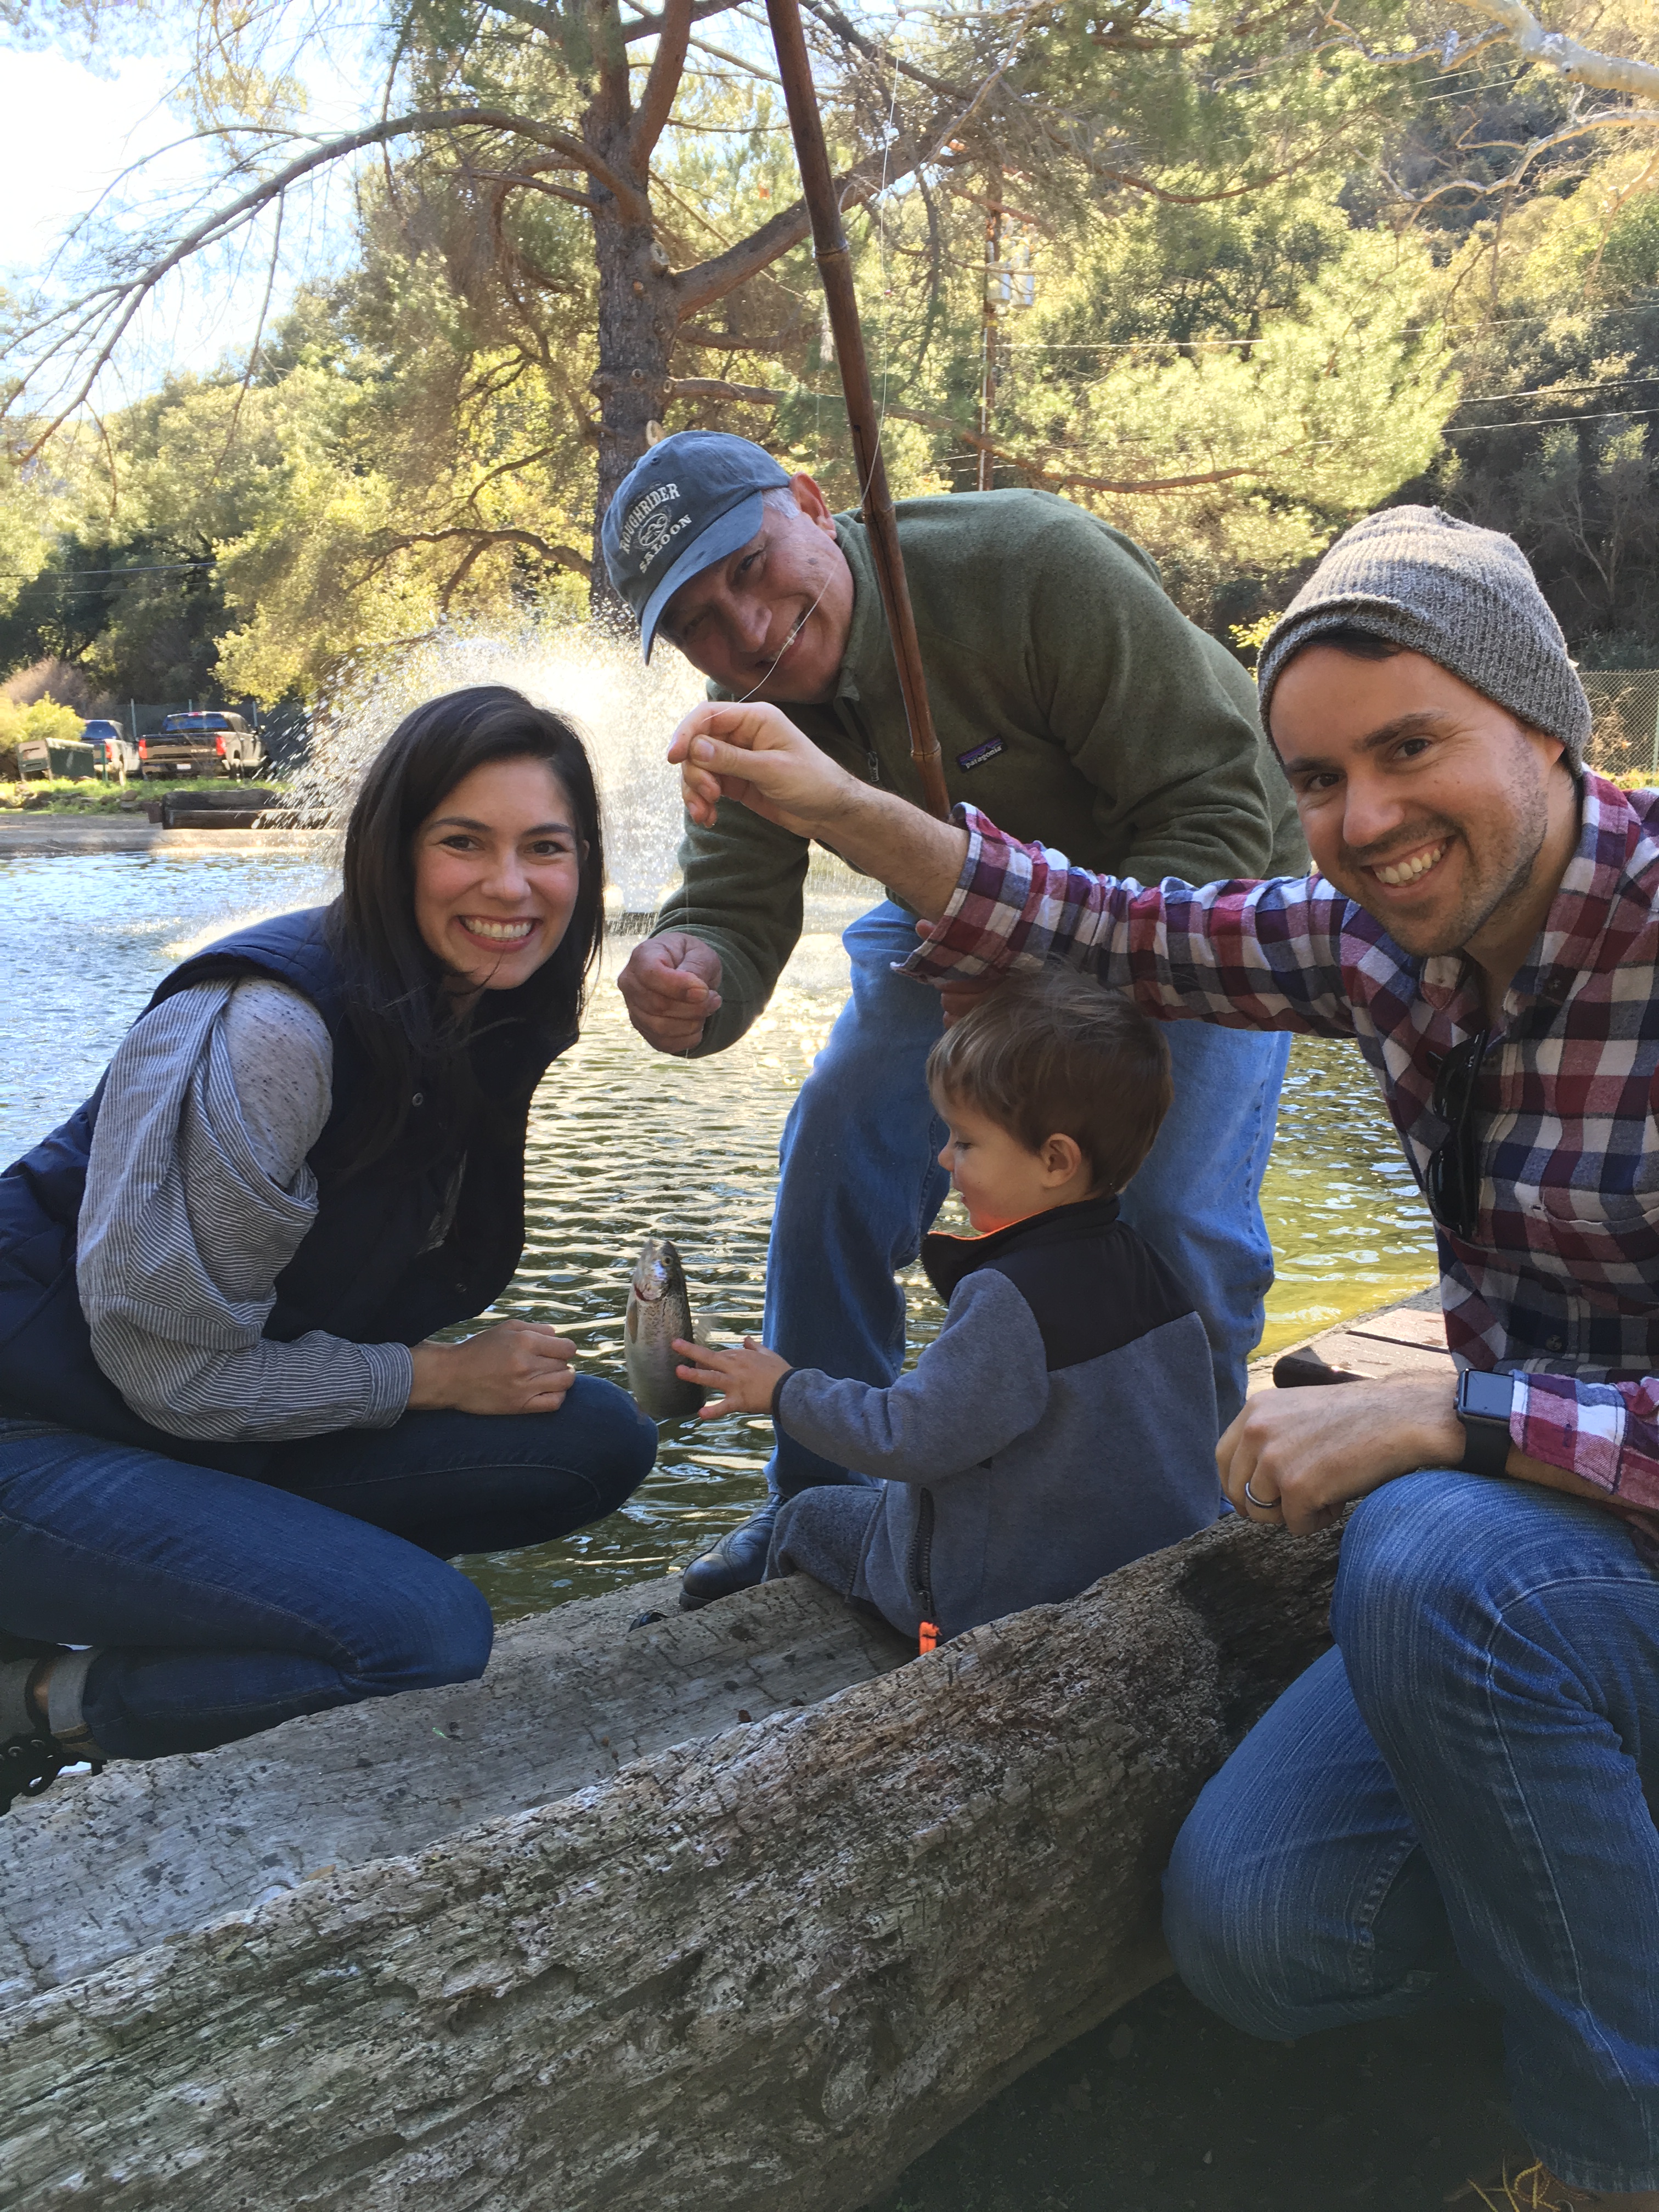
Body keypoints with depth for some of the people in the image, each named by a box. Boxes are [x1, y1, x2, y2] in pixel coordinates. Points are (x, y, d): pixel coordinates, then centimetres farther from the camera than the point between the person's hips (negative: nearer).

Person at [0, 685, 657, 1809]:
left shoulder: (489, 1021, 1)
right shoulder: (265, 1028, -26)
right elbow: (173, 1363, -20)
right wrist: (438, 1377, -14)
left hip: (230, 1424, 9)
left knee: (599, 1442, -5)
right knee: (430, 1633, -26)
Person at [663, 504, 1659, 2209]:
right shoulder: (1384, 930, -4)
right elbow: (1123, 935, 6)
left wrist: (1433, 1418, -32)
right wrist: (834, 806, -5)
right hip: (1513, 1533, 6)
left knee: (1440, 1559, -36)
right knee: (1248, 1927, -7)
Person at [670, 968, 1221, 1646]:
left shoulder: (1012, 1298, -28)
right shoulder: (1140, 1263, -2)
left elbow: (908, 1439, -24)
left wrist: (784, 1392, -10)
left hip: (1018, 1591, -8)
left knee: (811, 1521, 13)